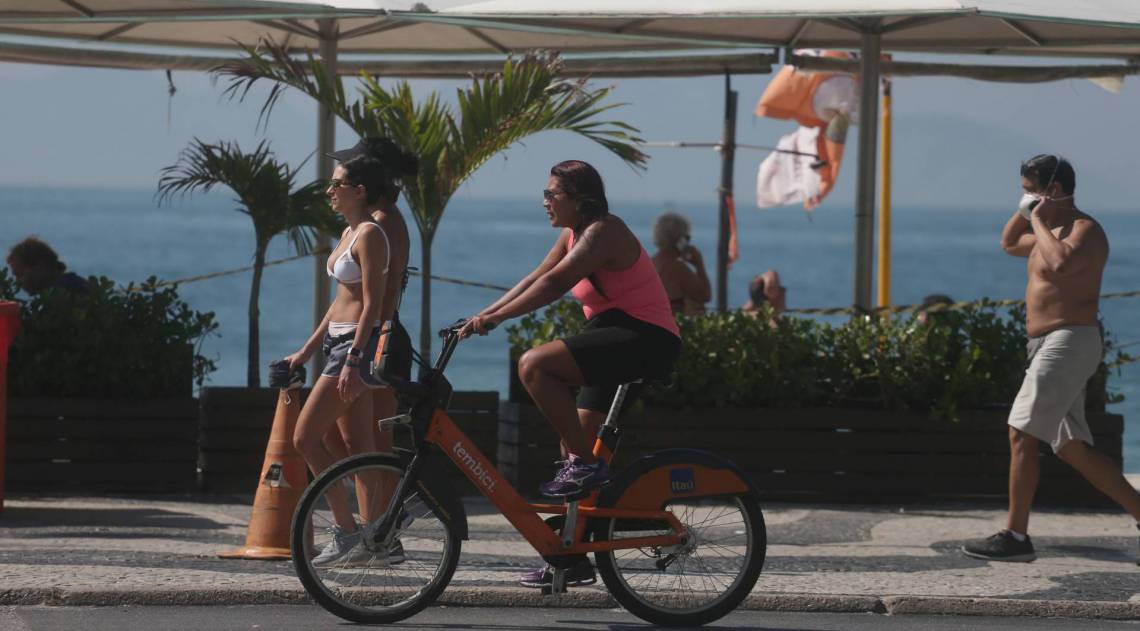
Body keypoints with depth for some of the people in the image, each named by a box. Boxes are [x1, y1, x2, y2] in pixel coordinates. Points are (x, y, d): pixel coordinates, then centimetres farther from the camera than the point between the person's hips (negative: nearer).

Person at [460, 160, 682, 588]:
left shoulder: (603, 232, -15)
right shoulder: (573, 235, 15)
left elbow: (554, 284, -24)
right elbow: (534, 280, 13)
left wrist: (496, 316, -26)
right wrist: (483, 316, 2)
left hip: (644, 341, -10)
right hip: (616, 344, 10)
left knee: (534, 365, -25)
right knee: (576, 446, 9)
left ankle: (585, 464, -19)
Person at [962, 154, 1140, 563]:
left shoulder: (1085, 230, -11)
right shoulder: (1054, 232, 20)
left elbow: (1062, 263, -33)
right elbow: (1009, 244, 38)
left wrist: (1038, 219, -19)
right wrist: (1026, 212, 19)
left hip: (1069, 342, -10)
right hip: (1048, 346, 10)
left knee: (1021, 433, -13)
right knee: (1072, 448, 9)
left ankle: (1015, 536, -13)